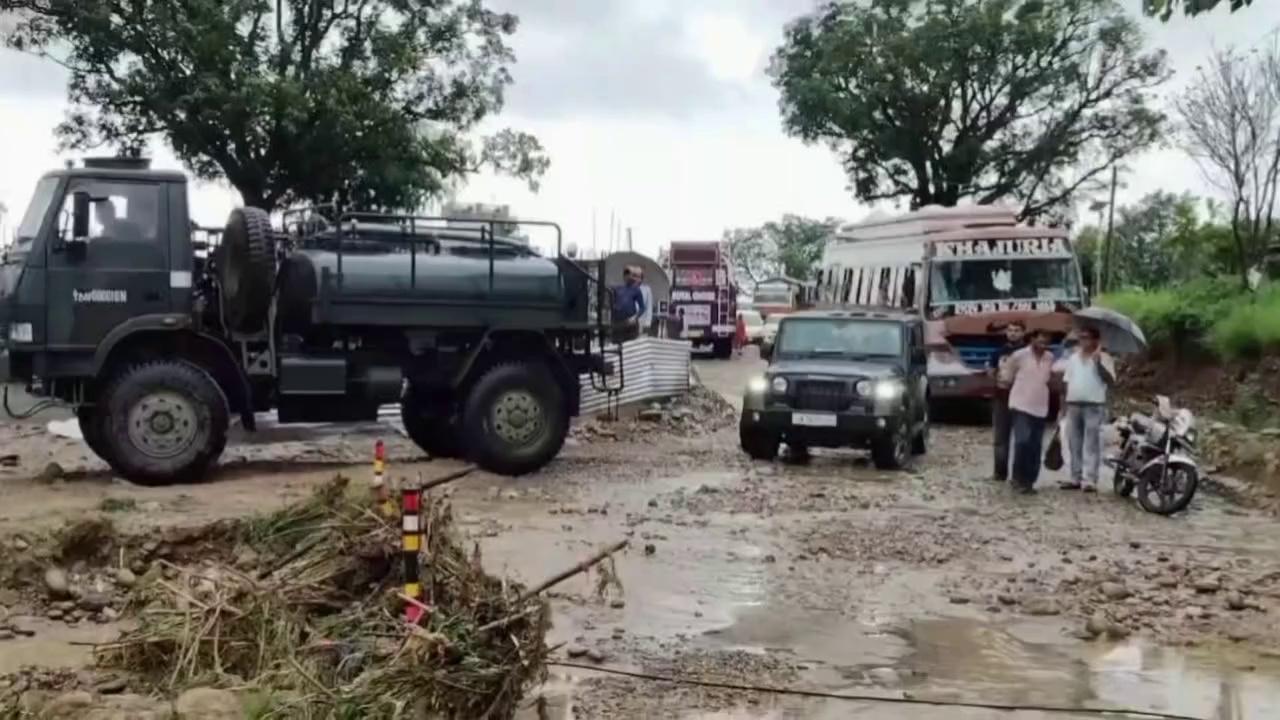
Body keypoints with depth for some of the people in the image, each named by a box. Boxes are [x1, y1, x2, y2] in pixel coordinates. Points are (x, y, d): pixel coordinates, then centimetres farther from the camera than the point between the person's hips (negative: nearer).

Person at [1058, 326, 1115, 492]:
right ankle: (1076, 478, 14)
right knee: (1074, 444, 8)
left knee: (1091, 445, -6)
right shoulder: (1073, 357, 17)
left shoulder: (1103, 357, 0)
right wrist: (1066, 402, 9)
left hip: (1094, 406, -5)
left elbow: (1111, 381, -12)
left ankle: (1090, 480, -7)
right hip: (1073, 405, 5)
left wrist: (1099, 363, -22)